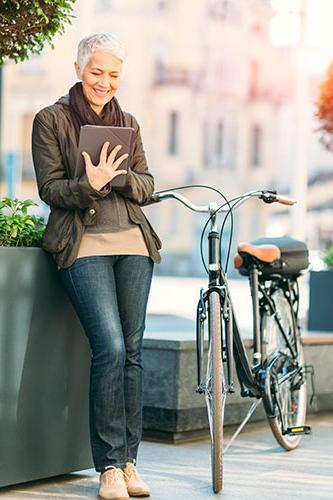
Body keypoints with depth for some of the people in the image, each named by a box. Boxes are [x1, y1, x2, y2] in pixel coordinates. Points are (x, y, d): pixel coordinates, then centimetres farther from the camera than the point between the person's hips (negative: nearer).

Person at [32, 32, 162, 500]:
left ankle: (128, 460, 9)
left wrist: (118, 176, -9)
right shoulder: (51, 120, 6)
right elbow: (50, 189, -1)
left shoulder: (129, 124, 18)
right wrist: (89, 184, -20)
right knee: (110, 347, -16)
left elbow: (146, 187, 12)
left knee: (132, 350, 1)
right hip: (84, 245, -4)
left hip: (133, 242, 4)